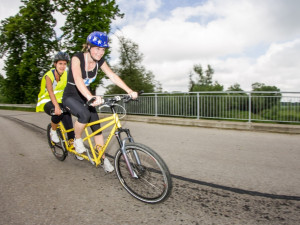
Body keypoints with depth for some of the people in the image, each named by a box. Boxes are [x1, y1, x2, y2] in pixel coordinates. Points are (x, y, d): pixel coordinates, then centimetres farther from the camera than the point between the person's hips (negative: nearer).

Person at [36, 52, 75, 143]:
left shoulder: (66, 75, -6)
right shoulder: (49, 75, -18)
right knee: (58, 112, -33)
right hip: (46, 102, -3)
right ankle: (53, 131, -5)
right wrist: (56, 106, -48)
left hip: (59, 101, 3)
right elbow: (50, 92, -33)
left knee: (67, 115, -24)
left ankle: (71, 141, -18)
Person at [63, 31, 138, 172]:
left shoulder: (99, 61, -7)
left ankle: (103, 158, 7)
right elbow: (78, 79, -40)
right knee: (85, 115, -35)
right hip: (71, 96, -5)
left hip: (85, 97, 5)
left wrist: (130, 91, -26)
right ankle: (77, 140, -5)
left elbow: (113, 76, -13)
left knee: (97, 127, -5)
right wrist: (90, 97, -58)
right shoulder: (77, 58, -23)